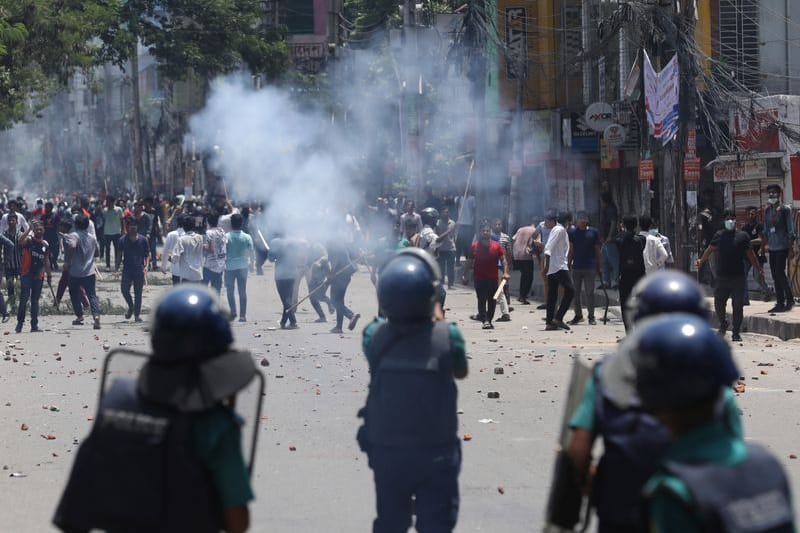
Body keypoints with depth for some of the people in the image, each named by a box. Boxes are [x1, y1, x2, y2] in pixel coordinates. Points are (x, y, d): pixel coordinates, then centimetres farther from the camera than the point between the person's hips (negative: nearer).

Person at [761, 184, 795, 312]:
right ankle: (780, 303, 10)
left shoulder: (785, 209, -5)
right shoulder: (767, 210, 12)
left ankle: (789, 300, 0)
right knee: (775, 275, 6)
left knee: (780, 273, -11)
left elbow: (790, 230, -7)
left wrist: (791, 248, -11)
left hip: (782, 247, -6)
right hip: (772, 248, 6)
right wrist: (763, 245, 14)